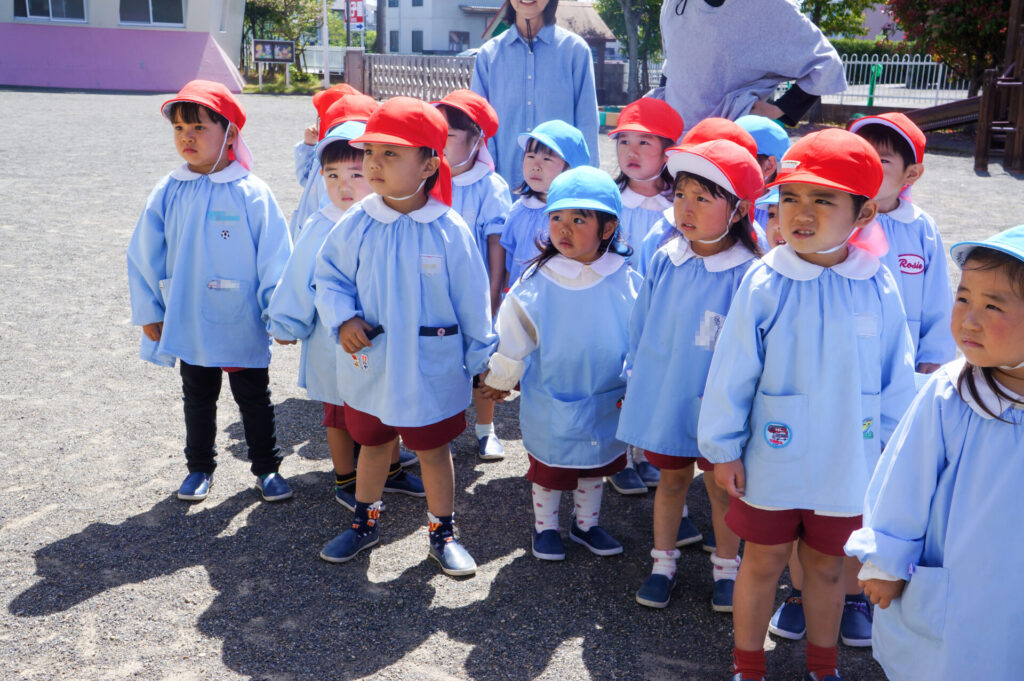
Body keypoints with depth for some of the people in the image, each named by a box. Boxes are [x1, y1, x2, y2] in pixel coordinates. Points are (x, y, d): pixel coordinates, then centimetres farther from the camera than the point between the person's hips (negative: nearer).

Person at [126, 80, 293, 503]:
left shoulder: (252, 194, -12)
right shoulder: (168, 194, -4)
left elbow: (275, 257, -9)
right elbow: (144, 256, 3)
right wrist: (148, 311, 3)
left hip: (244, 326, -3)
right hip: (188, 325, 3)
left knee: (254, 399, 13)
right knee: (198, 399, 19)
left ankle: (267, 467, 29)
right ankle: (199, 467, 36)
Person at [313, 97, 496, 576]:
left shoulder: (449, 231, -14)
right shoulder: (356, 225, -8)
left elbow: (471, 301, -5)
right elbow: (329, 276, 4)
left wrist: (483, 361, 0)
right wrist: (343, 319, -14)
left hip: (431, 368, -2)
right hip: (369, 363, 3)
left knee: (433, 448, 13)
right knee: (372, 444, 21)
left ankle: (443, 533, 32)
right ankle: (364, 523, 42)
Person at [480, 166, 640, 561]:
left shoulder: (626, 283, -13)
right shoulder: (536, 284, -16)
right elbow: (513, 340, -3)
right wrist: (500, 379, 7)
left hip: (606, 405, 2)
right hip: (550, 405, -2)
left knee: (595, 468, 21)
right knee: (548, 472, 14)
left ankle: (586, 524, 43)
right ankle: (545, 526, 38)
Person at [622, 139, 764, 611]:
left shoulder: (747, 275, -18)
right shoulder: (665, 261, -5)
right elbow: (641, 324, 7)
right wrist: (634, 378, 11)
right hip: (664, 398, 3)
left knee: (723, 487, 16)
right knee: (671, 481, 19)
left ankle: (726, 568, 36)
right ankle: (663, 563, 37)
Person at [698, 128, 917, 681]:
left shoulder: (878, 288, -9)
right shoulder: (764, 283, -14)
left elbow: (896, 377, 2)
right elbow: (732, 371, -8)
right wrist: (723, 447, -4)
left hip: (847, 465, 2)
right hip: (771, 462, -1)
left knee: (826, 566, 19)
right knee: (763, 562, 14)